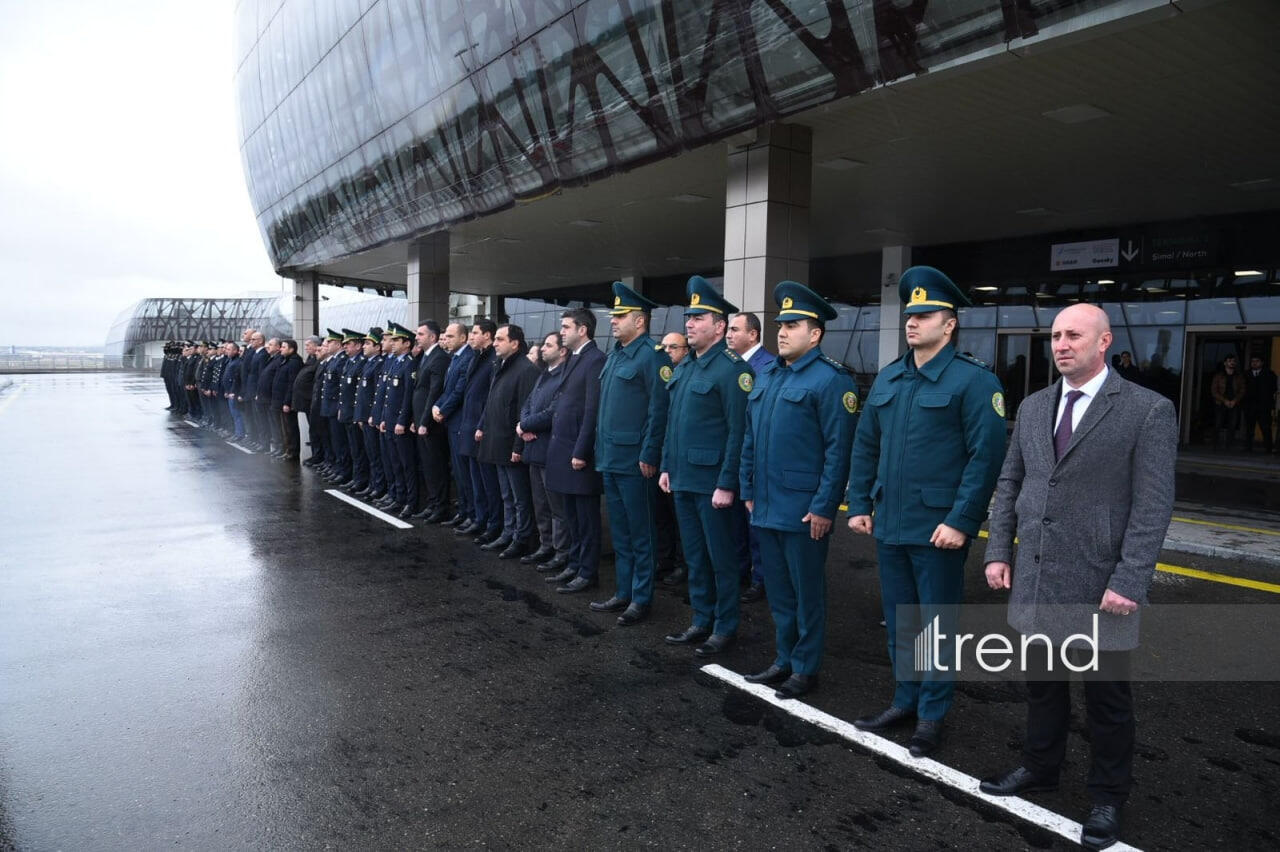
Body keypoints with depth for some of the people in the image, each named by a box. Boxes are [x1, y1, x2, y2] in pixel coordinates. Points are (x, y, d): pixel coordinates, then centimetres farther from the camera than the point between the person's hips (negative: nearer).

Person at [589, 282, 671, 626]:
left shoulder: (652, 355, -13)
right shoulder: (614, 356, 15)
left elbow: (659, 410, -18)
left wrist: (649, 456, -19)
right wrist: (601, 449, 17)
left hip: (635, 461, -9)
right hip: (610, 459, 9)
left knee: (640, 533, 3)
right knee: (620, 532, 16)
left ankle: (641, 599, 13)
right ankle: (623, 593, 27)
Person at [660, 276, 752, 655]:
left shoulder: (732, 369, -14)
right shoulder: (684, 366, 12)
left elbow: (739, 431, -17)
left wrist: (727, 484, -19)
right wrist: (667, 466, 15)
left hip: (712, 482, -8)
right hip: (683, 479, 8)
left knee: (721, 559, 5)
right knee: (695, 557, 16)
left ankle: (725, 628, 19)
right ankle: (702, 621, 28)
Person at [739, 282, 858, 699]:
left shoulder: (830, 379, -12)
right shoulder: (765, 374, 12)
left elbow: (839, 449, -15)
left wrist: (824, 507, -17)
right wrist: (748, 490, 13)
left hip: (803, 511, -7)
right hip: (765, 508, 7)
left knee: (806, 593, 7)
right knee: (778, 591, 17)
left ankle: (805, 669, 21)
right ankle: (783, 660, 31)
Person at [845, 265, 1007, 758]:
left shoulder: (973, 381, -10)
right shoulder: (888, 379, 11)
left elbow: (986, 456, -15)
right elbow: (865, 447, 14)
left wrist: (961, 521, -18)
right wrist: (860, 505, 9)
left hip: (938, 530, -6)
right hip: (889, 526, 6)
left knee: (938, 624, 7)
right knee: (899, 622, 17)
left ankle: (932, 717, 21)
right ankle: (905, 701, 33)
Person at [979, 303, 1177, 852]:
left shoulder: (1148, 411, -9)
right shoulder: (1033, 406, 7)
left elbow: (1153, 506, -13)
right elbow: (1009, 484, 11)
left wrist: (1129, 581, -17)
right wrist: (998, 551, 5)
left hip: (1101, 586, -4)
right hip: (1037, 579, 5)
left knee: (1107, 695, 11)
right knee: (1042, 682, 19)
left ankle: (1107, 798, 30)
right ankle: (1040, 768, 39)